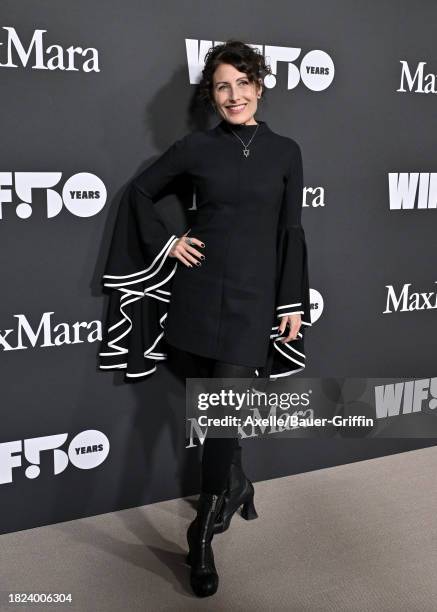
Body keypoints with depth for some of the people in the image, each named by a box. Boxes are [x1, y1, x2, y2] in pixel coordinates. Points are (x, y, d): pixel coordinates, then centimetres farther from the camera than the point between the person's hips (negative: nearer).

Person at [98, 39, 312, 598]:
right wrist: (166, 244, 2)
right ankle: (237, 484, 36)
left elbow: (291, 231, 5)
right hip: (200, 288, 1)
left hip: (253, 292, -1)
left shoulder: (285, 151, 4)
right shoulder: (197, 146, 3)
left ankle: (203, 535, 6)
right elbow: (139, 192, 13)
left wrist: (294, 301, 2)